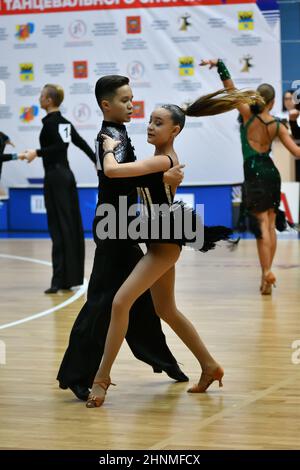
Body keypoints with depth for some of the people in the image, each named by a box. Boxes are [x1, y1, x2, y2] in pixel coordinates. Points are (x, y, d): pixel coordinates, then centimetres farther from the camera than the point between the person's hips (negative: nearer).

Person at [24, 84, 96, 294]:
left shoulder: (49, 122, -12)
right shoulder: (65, 122, 13)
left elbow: (59, 146, -23)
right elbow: (82, 144, 19)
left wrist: (37, 153, -23)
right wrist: (98, 163, 28)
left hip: (55, 177, -9)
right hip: (67, 175, 9)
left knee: (59, 228, -10)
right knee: (73, 226, 10)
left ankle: (60, 280, -11)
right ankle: (73, 276, 15)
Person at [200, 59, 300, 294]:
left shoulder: (248, 113, -5)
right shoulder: (277, 125, 1)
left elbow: (231, 88, -8)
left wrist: (218, 64, -5)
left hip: (254, 175, -3)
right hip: (271, 172, 3)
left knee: (262, 225, -8)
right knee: (270, 225, 10)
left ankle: (267, 272, -19)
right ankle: (267, 274, 10)